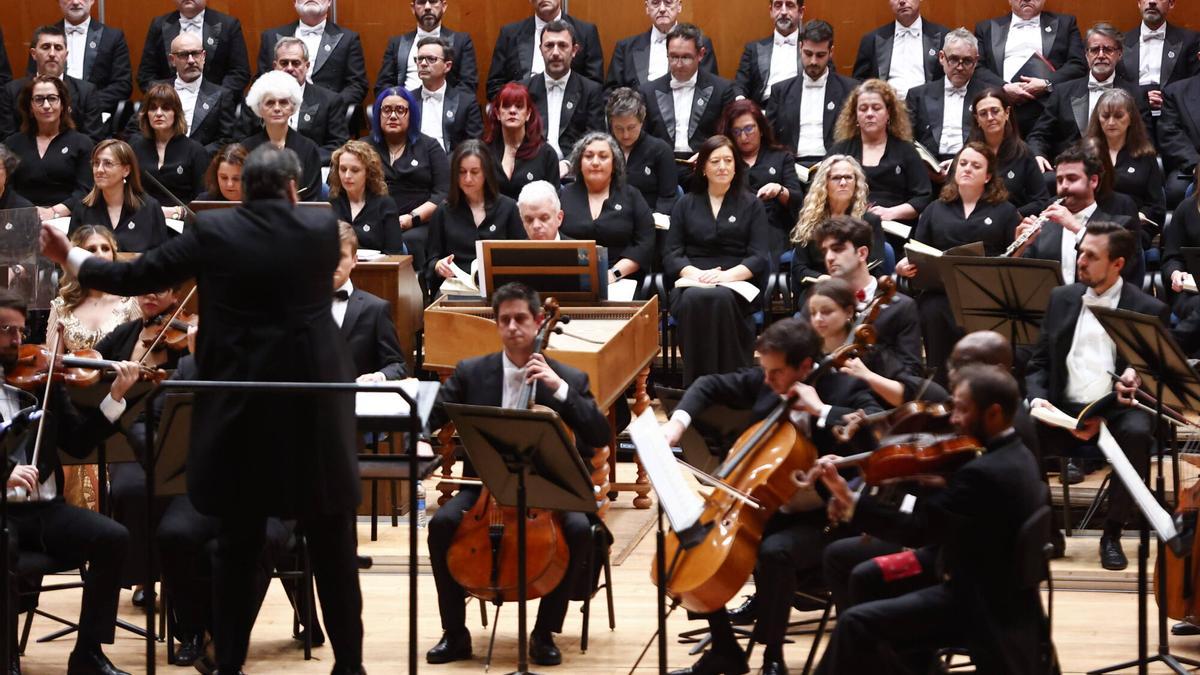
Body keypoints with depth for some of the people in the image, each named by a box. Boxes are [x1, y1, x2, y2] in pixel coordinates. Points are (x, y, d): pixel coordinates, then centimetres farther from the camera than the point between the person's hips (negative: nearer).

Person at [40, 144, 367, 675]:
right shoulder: (323, 229, -3)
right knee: (333, 549, 7)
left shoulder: (212, 231, -4)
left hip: (241, 411, 1)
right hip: (312, 409, -1)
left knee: (237, 545, 10)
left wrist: (70, 258, 17)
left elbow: (136, 277, 1)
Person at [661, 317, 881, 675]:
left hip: (820, 521, -7)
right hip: (766, 511, 7)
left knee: (775, 551, -36)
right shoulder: (763, 381, 1)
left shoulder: (845, 389, -14)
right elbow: (710, 386, 15)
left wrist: (821, 411, -30)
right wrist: (679, 420, -4)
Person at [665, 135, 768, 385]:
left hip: (736, 284, -1)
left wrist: (726, 275, -14)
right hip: (692, 283, 1)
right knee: (694, 299, -37)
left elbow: (759, 258, 5)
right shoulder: (685, 204, 21)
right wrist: (695, 273, -12)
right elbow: (671, 255, 10)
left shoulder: (751, 205, 17)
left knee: (721, 298, -38)